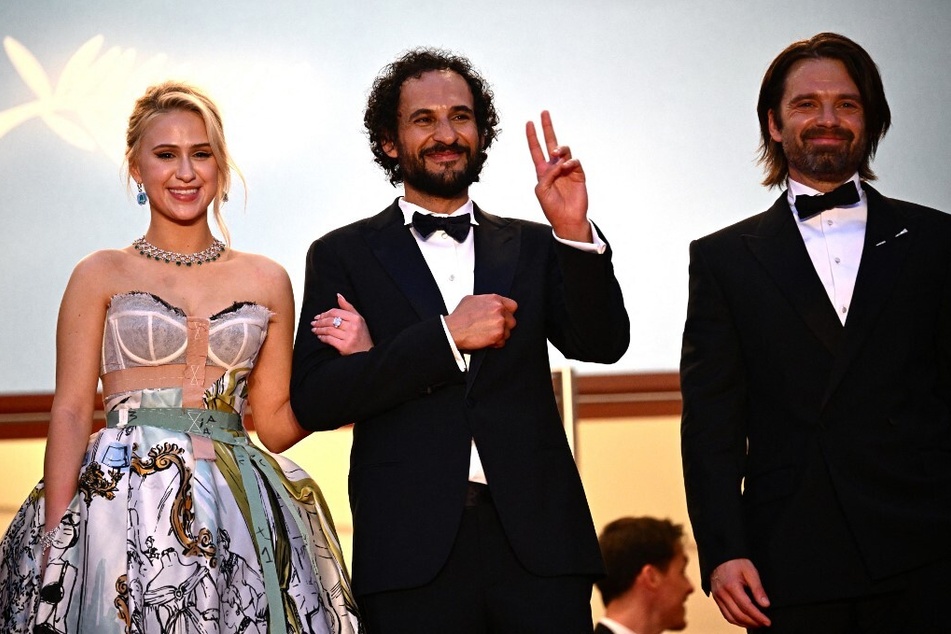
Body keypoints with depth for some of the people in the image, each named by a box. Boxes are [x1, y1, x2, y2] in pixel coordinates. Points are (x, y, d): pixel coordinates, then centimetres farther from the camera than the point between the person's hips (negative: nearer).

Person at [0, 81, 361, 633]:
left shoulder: (266, 281, 11)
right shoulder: (102, 275, 4)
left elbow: (277, 423, 12)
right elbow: (71, 412, -2)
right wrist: (56, 540, -12)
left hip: (238, 514, 3)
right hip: (123, 509, -2)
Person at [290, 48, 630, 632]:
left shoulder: (531, 248, 14)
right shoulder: (344, 256, 8)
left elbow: (603, 344, 0)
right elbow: (314, 400, -3)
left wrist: (575, 232, -14)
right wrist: (446, 336, -11)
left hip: (538, 543, 2)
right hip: (414, 552, -1)